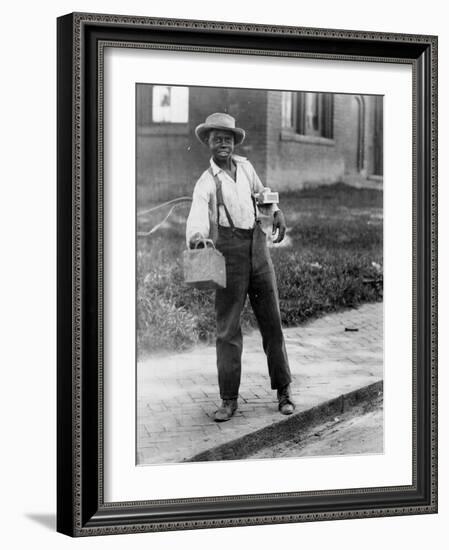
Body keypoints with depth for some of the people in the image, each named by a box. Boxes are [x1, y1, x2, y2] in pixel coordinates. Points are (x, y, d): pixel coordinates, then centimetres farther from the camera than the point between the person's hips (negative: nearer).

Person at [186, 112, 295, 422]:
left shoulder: (245, 166, 11)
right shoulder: (207, 182, -5)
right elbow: (198, 213, -23)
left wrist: (276, 211, 12)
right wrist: (195, 236, -45)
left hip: (258, 247, 4)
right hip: (229, 254, -4)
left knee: (272, 320, 5)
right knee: (227, 326, -3)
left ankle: (284, 390, 14)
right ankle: (229, 399, 2)